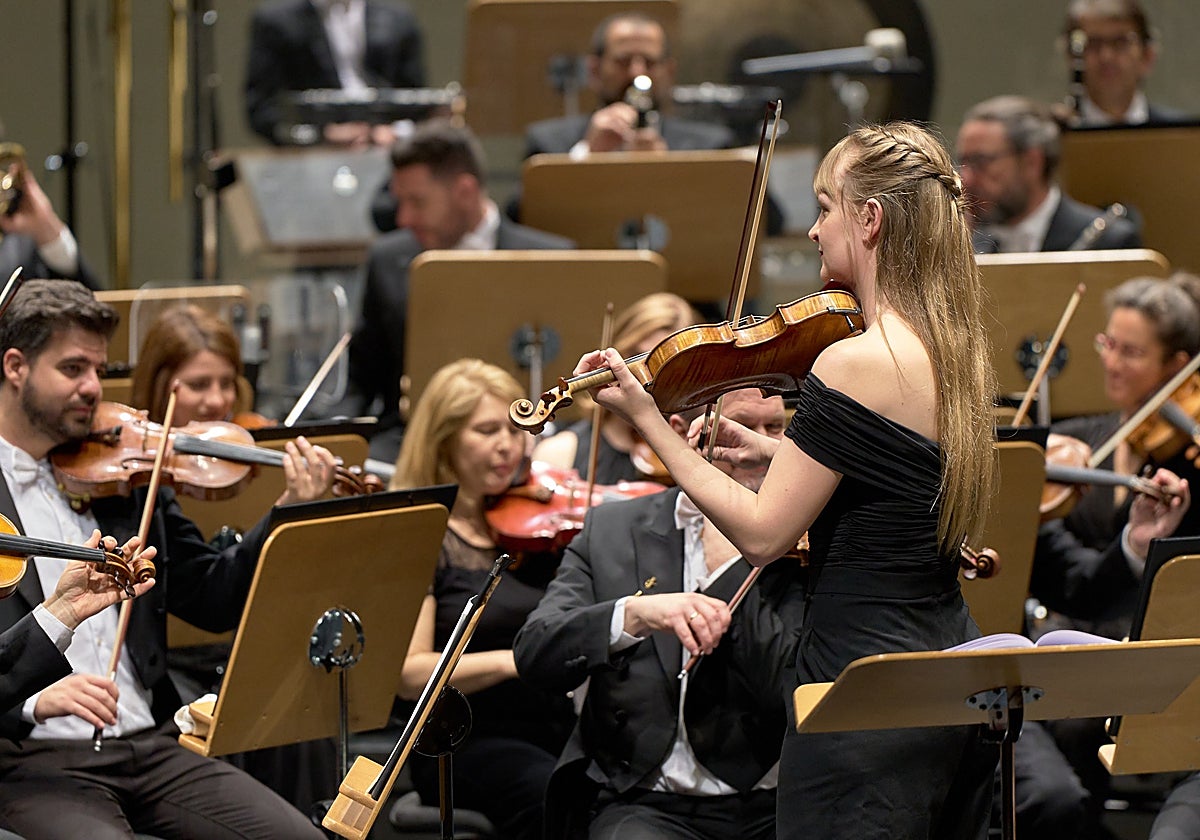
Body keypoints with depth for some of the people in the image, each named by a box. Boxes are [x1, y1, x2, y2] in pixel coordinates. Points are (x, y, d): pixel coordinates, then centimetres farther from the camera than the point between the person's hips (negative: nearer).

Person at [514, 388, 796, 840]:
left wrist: (728, 563, -13)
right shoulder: (611, 530, 9)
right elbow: (533, 655, -5)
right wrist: (635, 613, -22)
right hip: (646, 803, 0)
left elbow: (791, 695, -11)